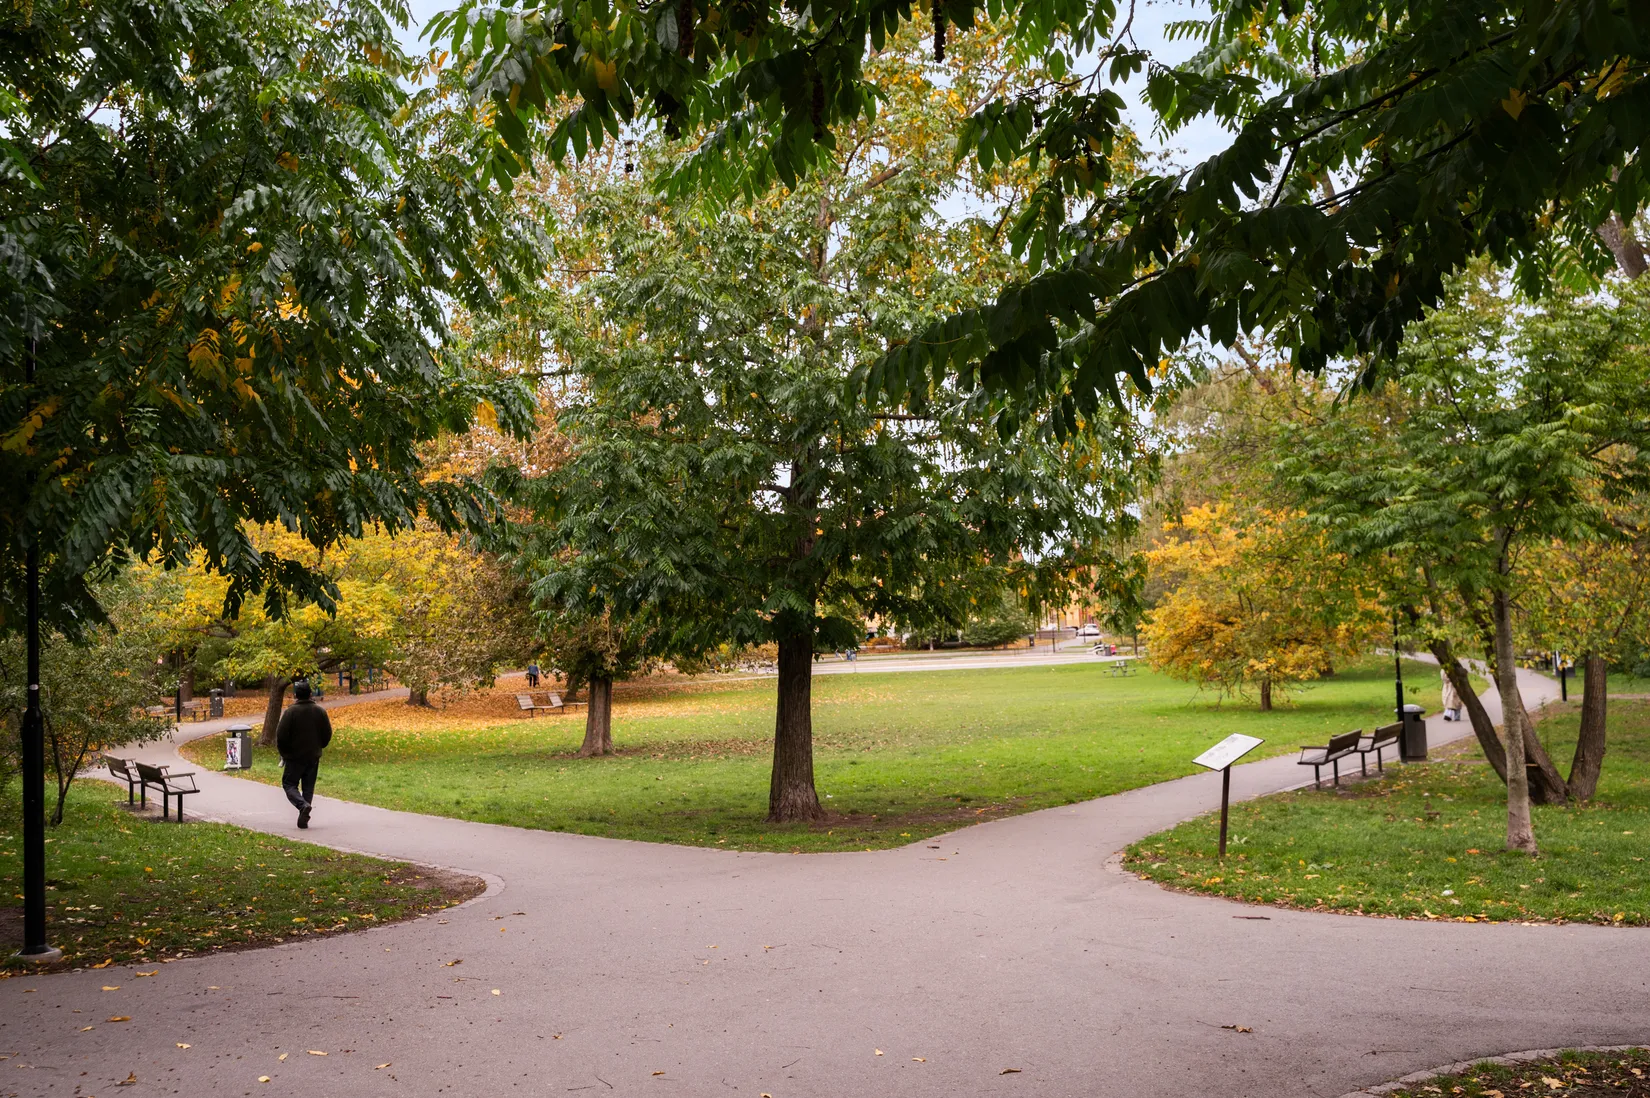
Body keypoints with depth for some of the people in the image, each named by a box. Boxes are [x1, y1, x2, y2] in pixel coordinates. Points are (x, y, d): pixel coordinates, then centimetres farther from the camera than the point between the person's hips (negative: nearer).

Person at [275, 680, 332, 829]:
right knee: (308, 788, 11)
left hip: (295, 757, -4)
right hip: (314, 757, 4)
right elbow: (328, 734, 6)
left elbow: (281, 735, -13)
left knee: (289, 784, 6)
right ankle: (303, 819, 8)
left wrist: (283, 753, 3)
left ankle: (303, 805, -20)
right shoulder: (320, 711, 0)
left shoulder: (291, 712, -14)